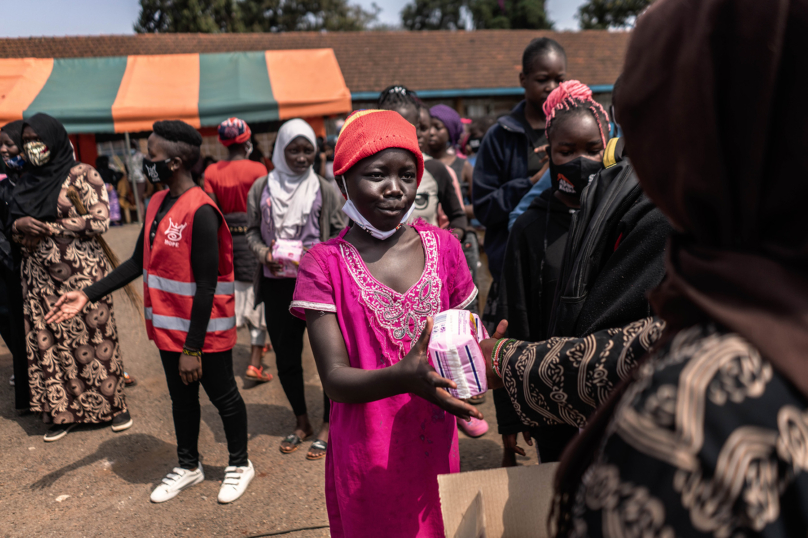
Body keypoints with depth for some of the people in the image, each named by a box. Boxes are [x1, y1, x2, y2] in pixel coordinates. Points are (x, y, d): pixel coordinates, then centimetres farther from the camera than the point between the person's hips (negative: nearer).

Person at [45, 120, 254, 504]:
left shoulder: (200, 212, -22)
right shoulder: (158, 203, 5)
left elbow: (206, 285, -22)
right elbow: (138, 262, 12)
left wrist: (193, 348, -20)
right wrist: (88, 295, 6)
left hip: (205, 332, -8)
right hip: (169, 328, 8)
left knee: (222, 397, 11)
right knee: (181, 398, 21)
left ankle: (239, 464, 32)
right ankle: (188, 466, 40)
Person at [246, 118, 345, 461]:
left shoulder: (324, 190, 1)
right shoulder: (262, 188, 5)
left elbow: (340, 233, 2)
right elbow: (252, 230, 10)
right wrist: (264, 253, -9)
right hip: (277, 283, 2)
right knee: (285, 356, 11)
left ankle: (328, 426, 19)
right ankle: (302, 422, 30)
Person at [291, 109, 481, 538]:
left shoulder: (443, 247, -1)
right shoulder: (325, 264, -9)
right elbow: (334, 380, -16)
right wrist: (404, 378, -34)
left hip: (434, 449, 3)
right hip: (365, 459, -2)